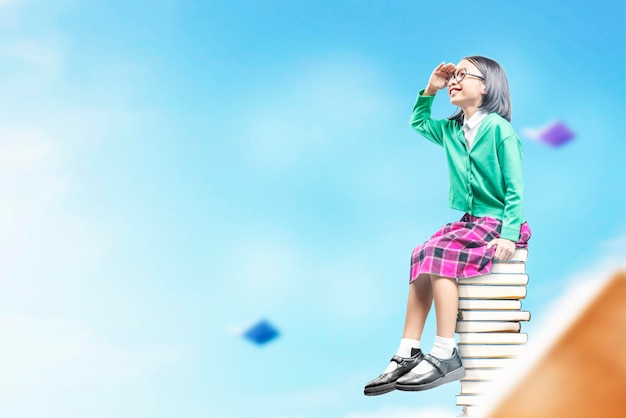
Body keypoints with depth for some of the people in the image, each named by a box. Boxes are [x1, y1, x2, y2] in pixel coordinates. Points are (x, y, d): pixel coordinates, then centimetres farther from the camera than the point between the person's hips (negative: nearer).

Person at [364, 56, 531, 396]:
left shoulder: (499, 128, -9)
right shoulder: (451, 129, 11)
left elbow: (514, 187, -12)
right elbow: (418, 122, 32)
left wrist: (509, 234, -21)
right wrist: (430, 90, 16)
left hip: (498, 223, -7)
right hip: (469, 222, 7)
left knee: (439, 252, -26)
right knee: (423, 256, -16)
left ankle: (446, 355, -26)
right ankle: (407, 355, -20)